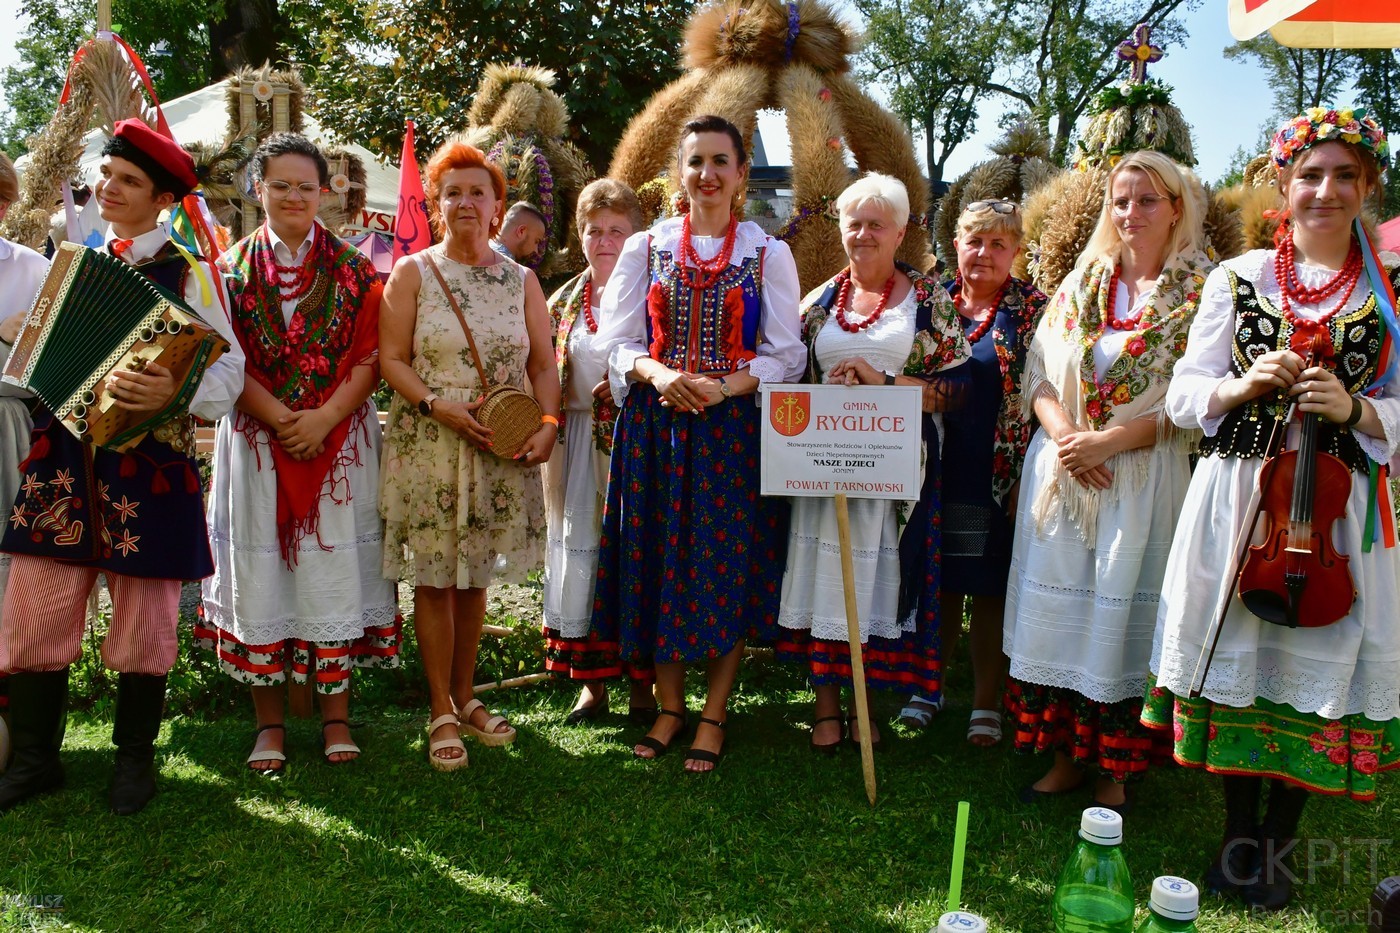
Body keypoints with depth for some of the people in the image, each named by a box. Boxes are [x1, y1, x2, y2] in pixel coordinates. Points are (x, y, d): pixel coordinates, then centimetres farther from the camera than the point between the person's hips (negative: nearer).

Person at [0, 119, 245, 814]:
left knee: (142, 618, 5)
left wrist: (174, 392, -25)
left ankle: (134, 757, 22)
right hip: (60, 459, 4)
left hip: (146, 465, -4)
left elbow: (227, 370, -8)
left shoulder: (190, 273, -2)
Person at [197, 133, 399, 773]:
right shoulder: (232, 269, 8)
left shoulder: (353, 270, 7)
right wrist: (280, 419, -13)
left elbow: (368, 358, 0)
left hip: (339, 443, 0)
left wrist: (324, 418, -14)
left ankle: (336, 715, 11)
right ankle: (270, 721, 14)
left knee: (335, 567, 1)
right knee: (260, 569, 2)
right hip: (257, 440, 1)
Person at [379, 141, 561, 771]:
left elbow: (544, 366, 8)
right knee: (435, 579, 2)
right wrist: (439, 406, -18)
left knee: (476, 577, 11)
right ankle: (442, 712, 14)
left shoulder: (522, 281, 10)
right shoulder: (412, 273, 3)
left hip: (502, 455, 2)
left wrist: (547, 423, -9)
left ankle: (464, 696, 26)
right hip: (428, 449, -2)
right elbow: (391, 359, -3)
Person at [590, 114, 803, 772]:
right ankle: (669, 706, 20)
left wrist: (725, 386, -17)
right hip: (654, 427, 2)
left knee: (727, 566, 0)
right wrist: (657, 374, -17)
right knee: (658, 561, 4)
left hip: (735, 429, -1)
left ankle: (713, 717, 14)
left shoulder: (769, 254, 5)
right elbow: (618, 343, 3)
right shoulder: (645, 248, 9)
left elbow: (785, 355, 0)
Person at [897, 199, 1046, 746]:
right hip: (940, 475, 2)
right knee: (940, 584, 10)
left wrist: (1029, 477, -9)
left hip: (999, 480, -2)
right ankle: (927, 686, 27)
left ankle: (986, 702, 20)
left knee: (990, 590, 6)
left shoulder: (1034, 310, 0)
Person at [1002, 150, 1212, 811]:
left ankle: (1113, 770, 16)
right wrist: (1064, 434, -11)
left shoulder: (1200, 291, -1)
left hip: (1146, 478, -4)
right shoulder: (1083, 281, 12)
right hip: (1061, 473, 4)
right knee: (1057, 608, 5)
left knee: (1122, 615, 0)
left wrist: (1109, 440, -17)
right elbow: (1038, 374, 7)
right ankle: (1065, 756, 20)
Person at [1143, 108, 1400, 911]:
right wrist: (1245, 385, -15)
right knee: (1239, 657, 7)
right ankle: (1241, 828, 28)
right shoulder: (1237, 278, 6)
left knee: (1314, 663, 5)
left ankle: (1281, 840, 26)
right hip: (1237, 497, 1)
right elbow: (1184, 396, 3)